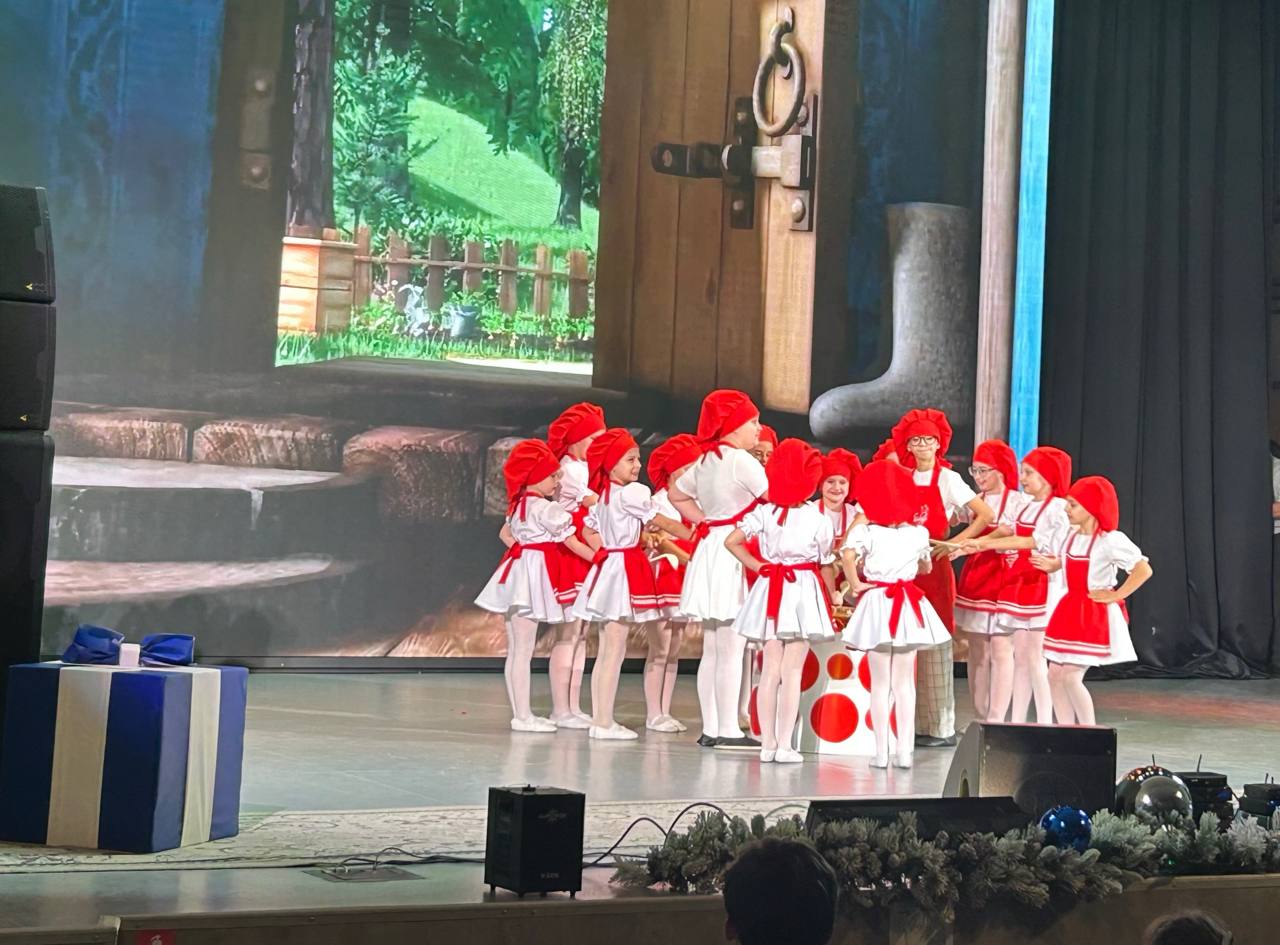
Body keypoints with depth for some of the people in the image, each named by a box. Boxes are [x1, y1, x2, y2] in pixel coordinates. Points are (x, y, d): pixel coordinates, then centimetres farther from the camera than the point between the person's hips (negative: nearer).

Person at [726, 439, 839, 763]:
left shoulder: (764, 512, -1)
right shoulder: (818, 517, -8)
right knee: (792, 672, -1)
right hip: (805, 589, -3)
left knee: (770, 670, 8)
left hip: (771, 589, 3)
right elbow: (826, 565, -2)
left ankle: (768, 743, 9)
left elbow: (732, 541, -4)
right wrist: (830, 602, 11)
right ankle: (785, 744, -1)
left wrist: (758, 566, 4)